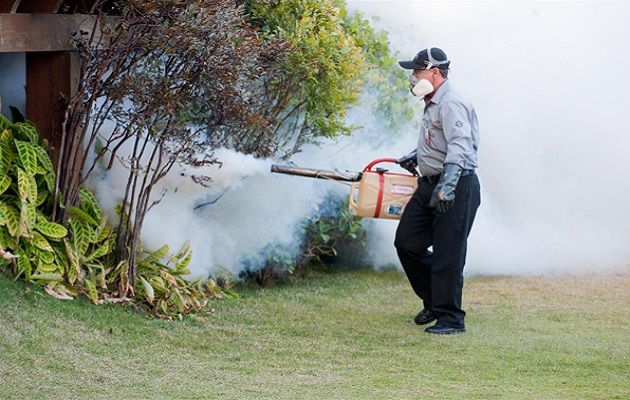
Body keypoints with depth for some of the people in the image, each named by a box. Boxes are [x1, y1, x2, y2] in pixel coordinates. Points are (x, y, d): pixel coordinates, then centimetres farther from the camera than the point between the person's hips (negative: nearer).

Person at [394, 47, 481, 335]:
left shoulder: (452, 104, -17)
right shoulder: (433, 103, 16)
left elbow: (459, 147, -29)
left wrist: (447, 186, -39)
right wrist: (413, 157, 43)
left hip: (456, 189, -10)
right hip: (430, 186, 10)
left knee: (447, 255, -8)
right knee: (406, 241, 9)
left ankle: (450, 318, -1)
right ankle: (433, 301, 23)